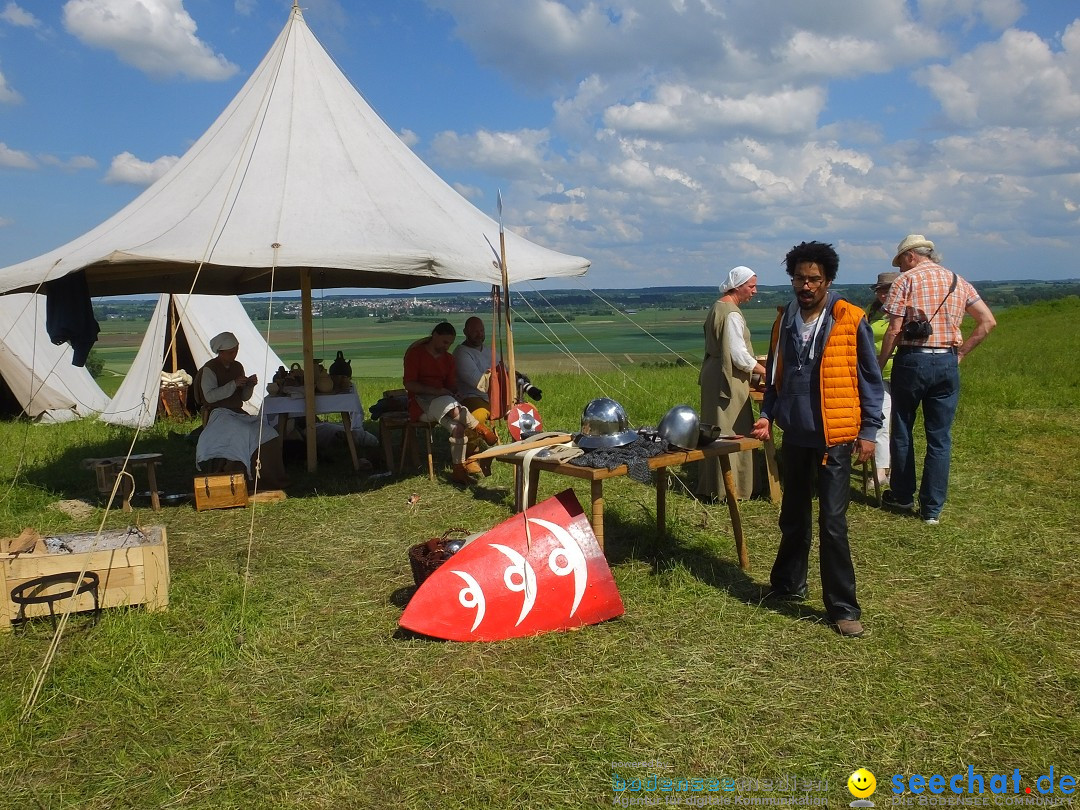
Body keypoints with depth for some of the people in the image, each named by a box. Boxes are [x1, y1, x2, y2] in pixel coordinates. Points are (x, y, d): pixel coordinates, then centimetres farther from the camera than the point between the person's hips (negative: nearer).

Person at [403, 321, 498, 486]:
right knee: (453, 408, -38)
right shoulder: (415, 353, -2)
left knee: (459, 426, -27)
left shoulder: (448, 358, 16)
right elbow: (409, 384, -10)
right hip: (421, 403, -5)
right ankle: (482, 430, -23)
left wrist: (453, 393, -10)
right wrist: (436, 391, -21)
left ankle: (459, 470, -23)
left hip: (444, 401, 5)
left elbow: (452, 385, 15)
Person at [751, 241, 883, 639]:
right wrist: (767, 415, 0)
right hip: (795, 436, 5)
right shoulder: (784, 320, 6)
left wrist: (869, 430, -7)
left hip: (834, 438, -5)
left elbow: (870, 379, -4)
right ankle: (789, 583, 35)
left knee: (832, 524, -4)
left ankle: (843, 607, 7)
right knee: (793, 518, 18)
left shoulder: (850, 320, -8)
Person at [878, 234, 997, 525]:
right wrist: (961, 353, 10)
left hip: (912, 360, -4)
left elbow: (894, 331, -10)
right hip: (947, 363, 4)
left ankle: (902, 496, 23)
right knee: (940, 438, 7)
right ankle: (932, 509, 10)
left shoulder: (906, 280, -4)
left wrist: (878, 366, -2)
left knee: (902, 432, 12)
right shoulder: (958, 282, 11)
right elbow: (988, 321, 8)